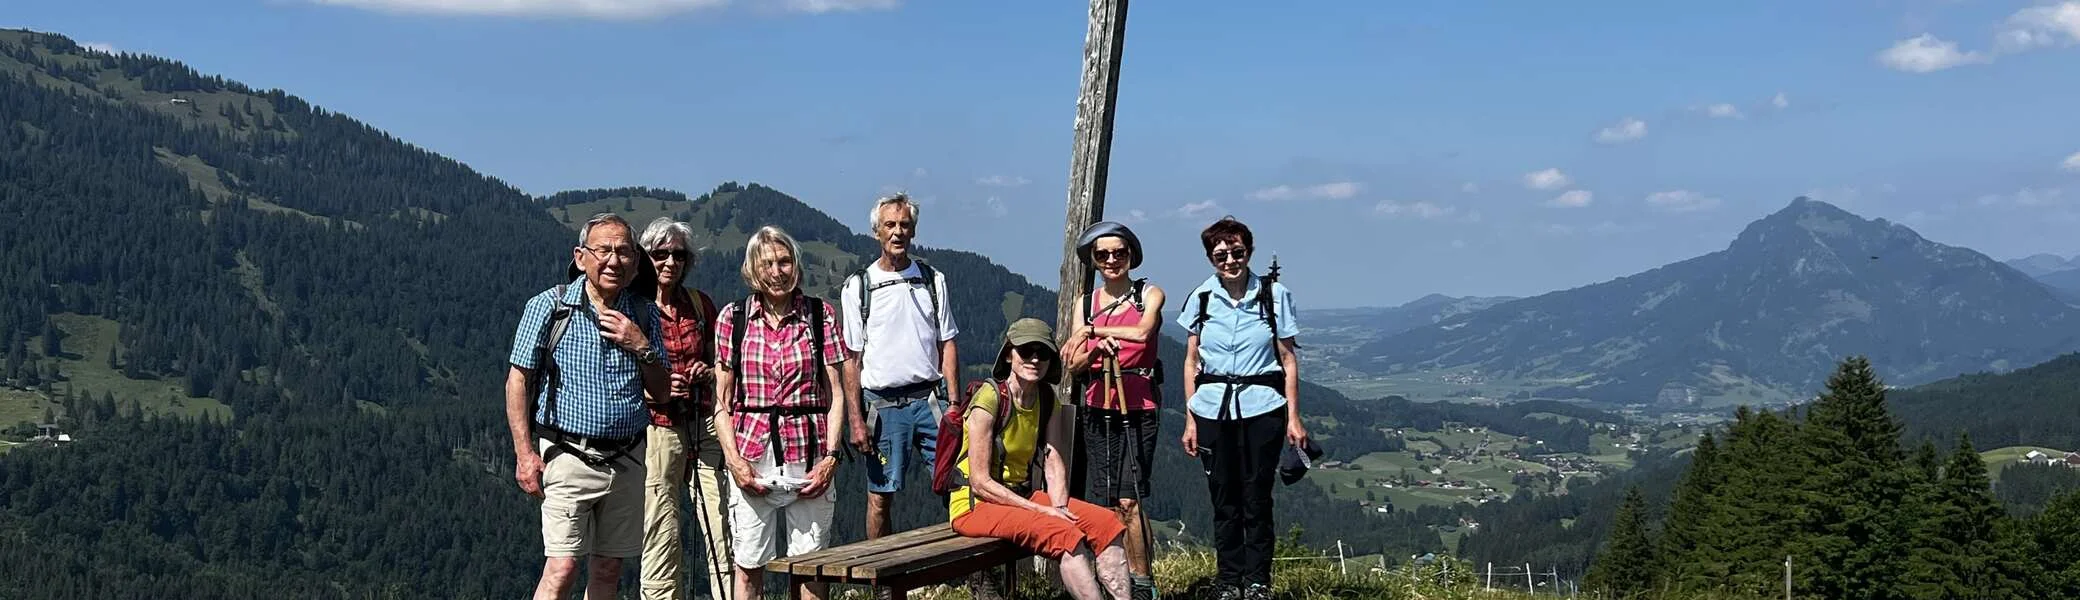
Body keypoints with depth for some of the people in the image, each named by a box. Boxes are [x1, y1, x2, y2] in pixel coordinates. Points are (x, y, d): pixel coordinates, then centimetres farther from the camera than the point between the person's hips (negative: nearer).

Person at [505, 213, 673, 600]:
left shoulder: (645, 315, 8)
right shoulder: (549, 307, -4)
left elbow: (661, 393, 11)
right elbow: (517, 381, -3)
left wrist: (642, 347, -7)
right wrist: (525, 453, -9)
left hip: (627, 461, 4)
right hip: (569, 456, -4)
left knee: (609, 569, 8)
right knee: (562, 567, -13)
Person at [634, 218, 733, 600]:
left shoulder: (700, 304, 11)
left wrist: (708, 373, 1)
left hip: (706, 426, 3)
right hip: (657, 429, -3)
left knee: (723, 532, -2)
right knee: (661, 540, -3)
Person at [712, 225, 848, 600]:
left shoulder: (820, 314, 5)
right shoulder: (732, 318, 6)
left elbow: (835, 395, 5)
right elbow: (722, 402, 7)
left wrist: (831, 456, -5)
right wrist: (733, 458, -5)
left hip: (809, 458, 0)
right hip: (752, 459, 0)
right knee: (748, 569, 3)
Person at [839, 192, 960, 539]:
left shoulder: (933, 280, 9)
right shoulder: (858, 286, 2)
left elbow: (947, 346, 9)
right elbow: (851, 359, 2)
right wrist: (856, 420, -5)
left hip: (929, 398, 2)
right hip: (883, 404, -2)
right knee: (880, 497, 2)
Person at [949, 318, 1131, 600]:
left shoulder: (1046, 398, 4)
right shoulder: (990, 398, -18)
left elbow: (1054, 463, 0)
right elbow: (980, 482, -20)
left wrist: (1060, 508, -19)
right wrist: (1041, 510, -22)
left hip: (1020, 496, 8)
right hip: (975, 505, -8)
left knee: (1106, 522, -11)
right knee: (1064, 534, -30)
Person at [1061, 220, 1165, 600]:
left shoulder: (1150, 295, 3)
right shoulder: (1085, 304, 12)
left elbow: (1142, 332, -19)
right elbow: (1075, 365, 3)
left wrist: (1092, 331, -10)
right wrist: (1097, 347, -18)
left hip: (1137, 408, -4)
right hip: (1098, 409, 4)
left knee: (1128, 500, -12)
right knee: (1106, 504, 4)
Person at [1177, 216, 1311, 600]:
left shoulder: (1274, 295, -1)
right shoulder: (1201, 299, 4)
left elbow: (1288, 361, 3)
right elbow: (1191, 363, 9)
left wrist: (1293, 417, -1)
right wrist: (1190, 420, 5)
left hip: (1261, 408, -2)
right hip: (1213, 409, 2)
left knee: (1257, 499, -1)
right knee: (1224, 499, 5)